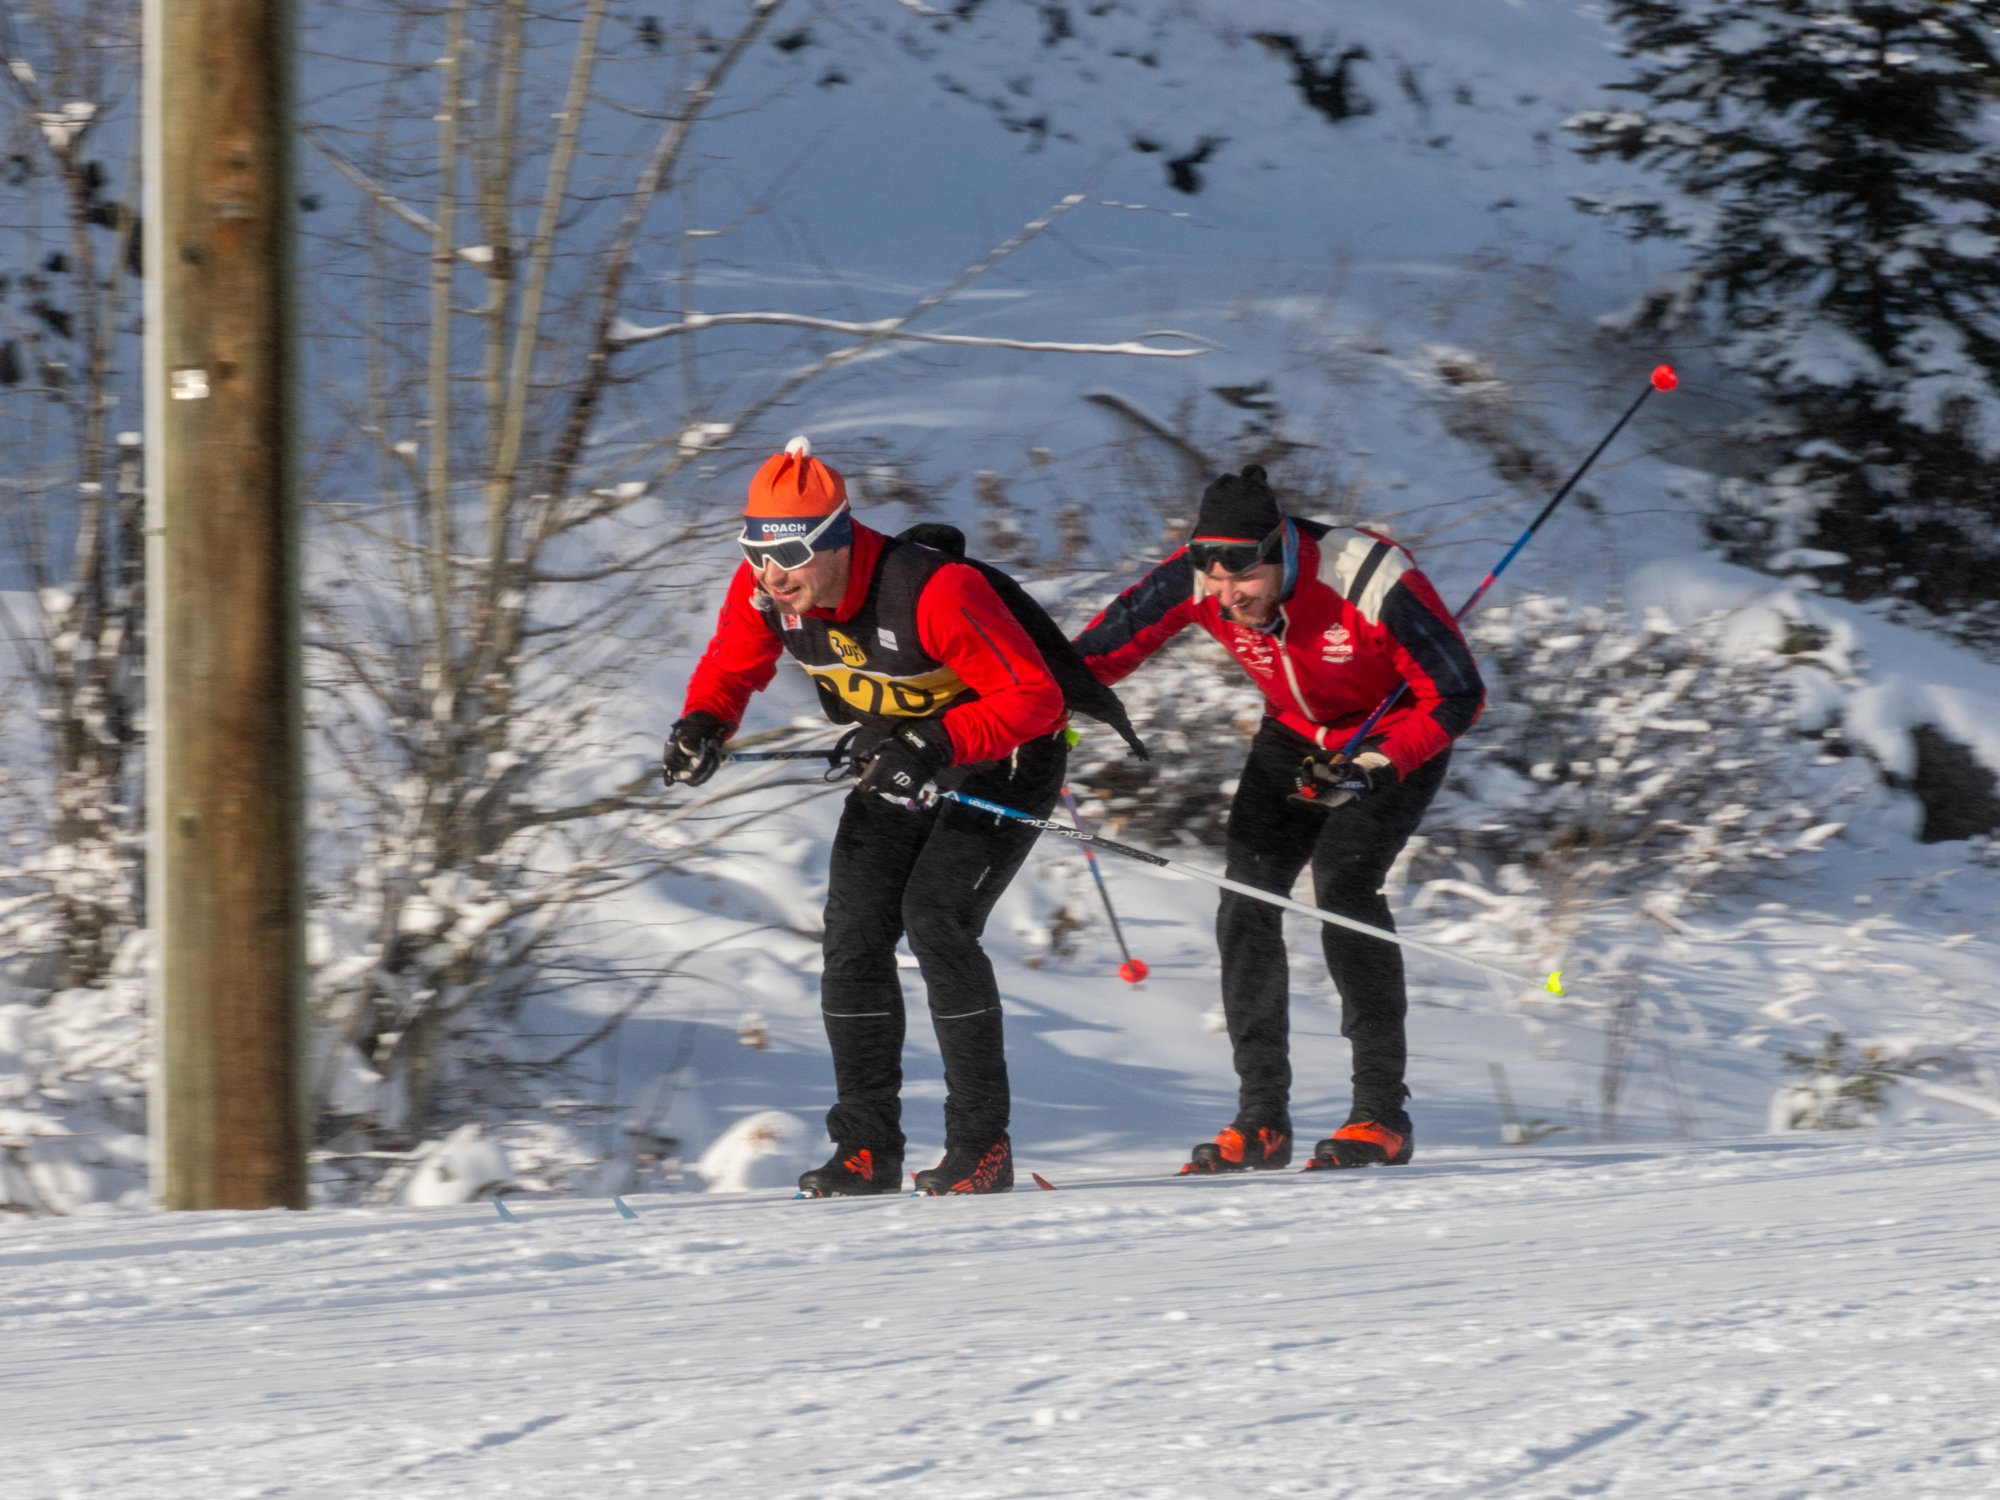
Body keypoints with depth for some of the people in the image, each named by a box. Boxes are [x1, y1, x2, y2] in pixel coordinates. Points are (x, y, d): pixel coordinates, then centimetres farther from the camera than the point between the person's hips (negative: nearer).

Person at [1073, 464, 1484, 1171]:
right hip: (1296, 736, 5)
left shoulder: (1373, 582, -36)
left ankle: (1383, 1113, -18)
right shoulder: (1196, 581, -23)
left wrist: (1372, 767, -38)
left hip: (1399, 738, -5)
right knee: (1248, 897, -10)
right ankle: (1261, 1120, -3)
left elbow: (1457, 697, -26)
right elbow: (1102, 649, -8)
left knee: (1342, 883, -23)